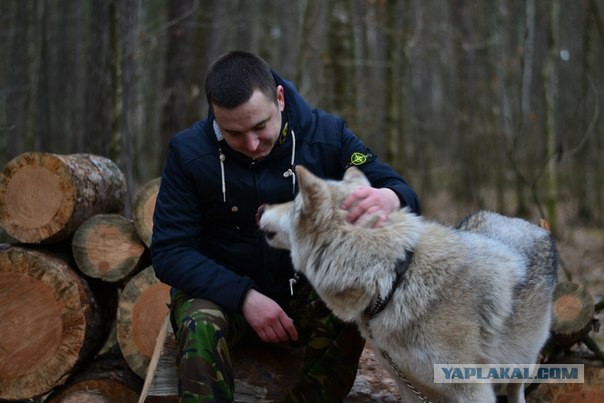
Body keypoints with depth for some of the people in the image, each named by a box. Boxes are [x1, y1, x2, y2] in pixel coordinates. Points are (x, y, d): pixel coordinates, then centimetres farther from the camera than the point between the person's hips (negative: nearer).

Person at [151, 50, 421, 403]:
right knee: (200, 325, -35)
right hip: (222, 290, -1)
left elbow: (403, 194, -14)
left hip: (305, 293, 2)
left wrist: (389, 199, -42)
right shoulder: (189, 152, -14)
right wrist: (244, 296, -28)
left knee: (348, 320, -31)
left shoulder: (327, 135, -12)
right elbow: (169, 252, -13)